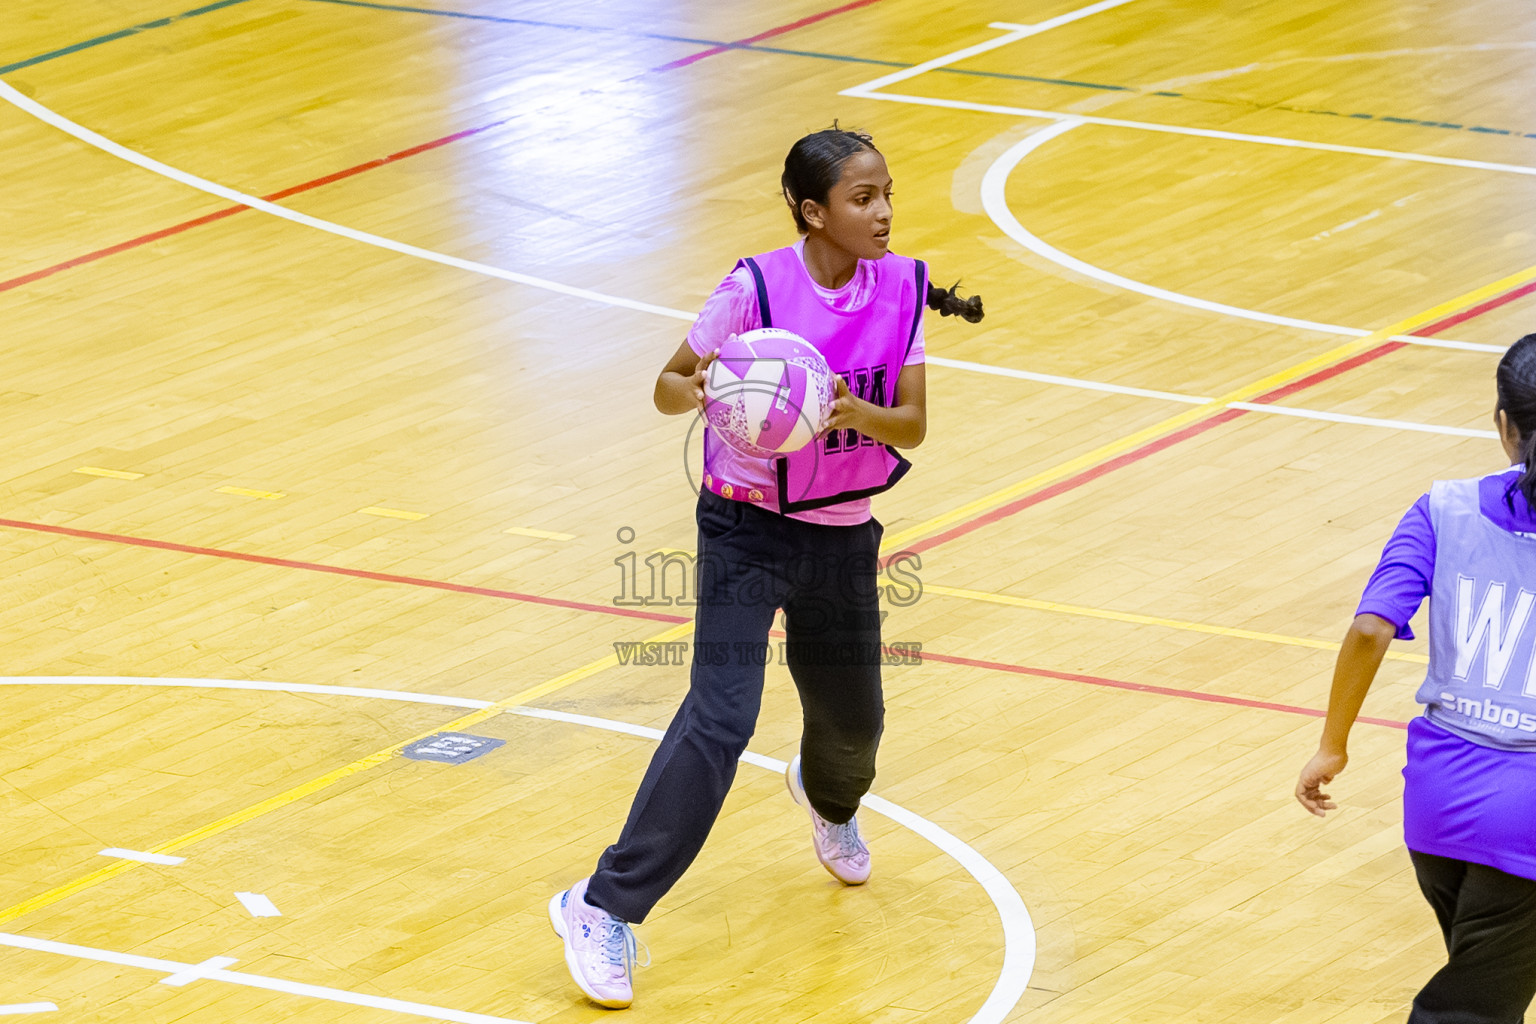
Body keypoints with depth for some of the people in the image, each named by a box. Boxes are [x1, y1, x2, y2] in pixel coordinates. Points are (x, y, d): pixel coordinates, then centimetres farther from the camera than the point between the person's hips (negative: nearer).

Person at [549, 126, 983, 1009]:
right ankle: (605, 909, -15)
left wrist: (855, 413, -28)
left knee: (853, 719, 19)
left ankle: (828, 799, 59)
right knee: (720, 718, -20)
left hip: (844, 538, 5)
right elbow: (669, 386, -8)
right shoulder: (757, 288, -17)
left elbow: (912, 427, -7)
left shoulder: (903, 289, -5)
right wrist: (697, 392, -31)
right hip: (749, 529, -5)